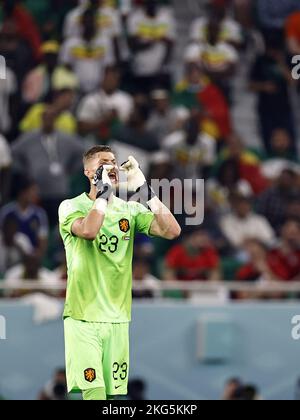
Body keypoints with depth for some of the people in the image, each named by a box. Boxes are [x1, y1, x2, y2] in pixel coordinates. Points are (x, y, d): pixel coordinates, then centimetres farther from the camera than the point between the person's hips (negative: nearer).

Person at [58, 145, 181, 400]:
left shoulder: (130, 210, 10)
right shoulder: (72, 206, -2)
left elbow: (172, 231, -5)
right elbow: (88, 230, -26)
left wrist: (144, 189, -8)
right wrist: (103, 191, -16)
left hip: (118, 319, 5)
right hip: (83, 316, -5)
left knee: (112, 393, 5)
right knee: (94, 393, -15)